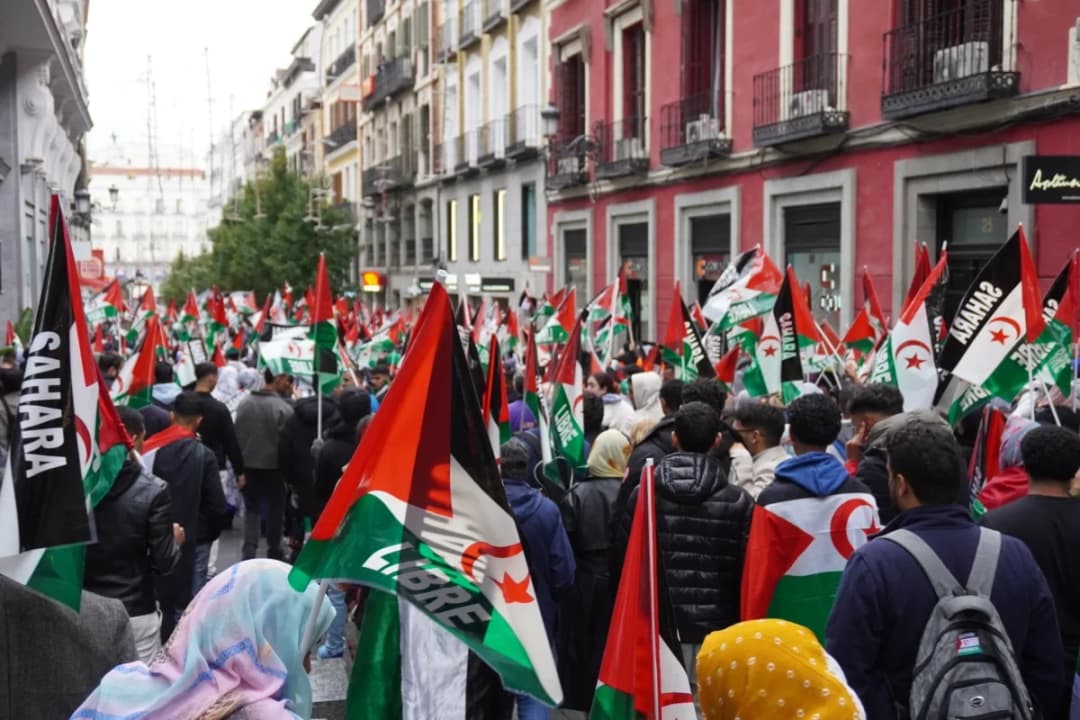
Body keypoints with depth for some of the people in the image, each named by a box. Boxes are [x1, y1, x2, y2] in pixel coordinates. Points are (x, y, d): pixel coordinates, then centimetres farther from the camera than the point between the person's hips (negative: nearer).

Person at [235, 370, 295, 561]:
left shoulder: (245, 403, -2)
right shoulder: (283, 407, -17)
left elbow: (237, 434, 4)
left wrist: (239, 466, 12)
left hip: (248, 464, 4)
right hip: (273, 465, -4)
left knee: (251, 509, 11)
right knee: (275, 508, 13)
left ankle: (249, 551, -1)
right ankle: (274, 551, 23)